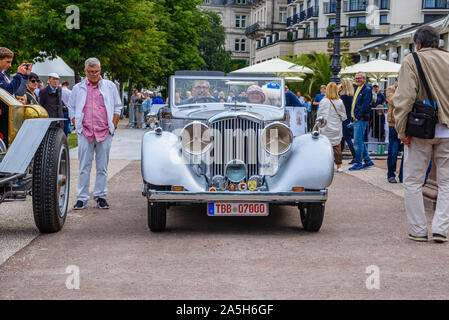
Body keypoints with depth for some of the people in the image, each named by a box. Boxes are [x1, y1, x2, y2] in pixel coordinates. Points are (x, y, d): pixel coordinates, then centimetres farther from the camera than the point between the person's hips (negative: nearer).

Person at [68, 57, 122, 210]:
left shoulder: (110, 86, 8)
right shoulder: (78, 88, 10)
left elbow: (117, 107, 12)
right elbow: (71, 109, 16)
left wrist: (112, 127, 2)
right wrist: (78, 127, 4)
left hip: (104, 133, 0)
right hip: (84, 133, 0)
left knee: (102, 167, 4)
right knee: (84, 167, 0)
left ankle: (101, 196, 13)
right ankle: (82, 198, 4)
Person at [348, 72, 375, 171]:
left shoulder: (367, 90, -11)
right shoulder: (357, 89, 18)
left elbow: (366, 105, -18)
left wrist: (358, 117, -17)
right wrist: (353, 117, 15)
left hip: (361, 119, -10)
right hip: (356, 119, 10)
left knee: (358, 142, -8)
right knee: (360, 142, 13)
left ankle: (358, 163, -3)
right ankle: (368, 161, 20)